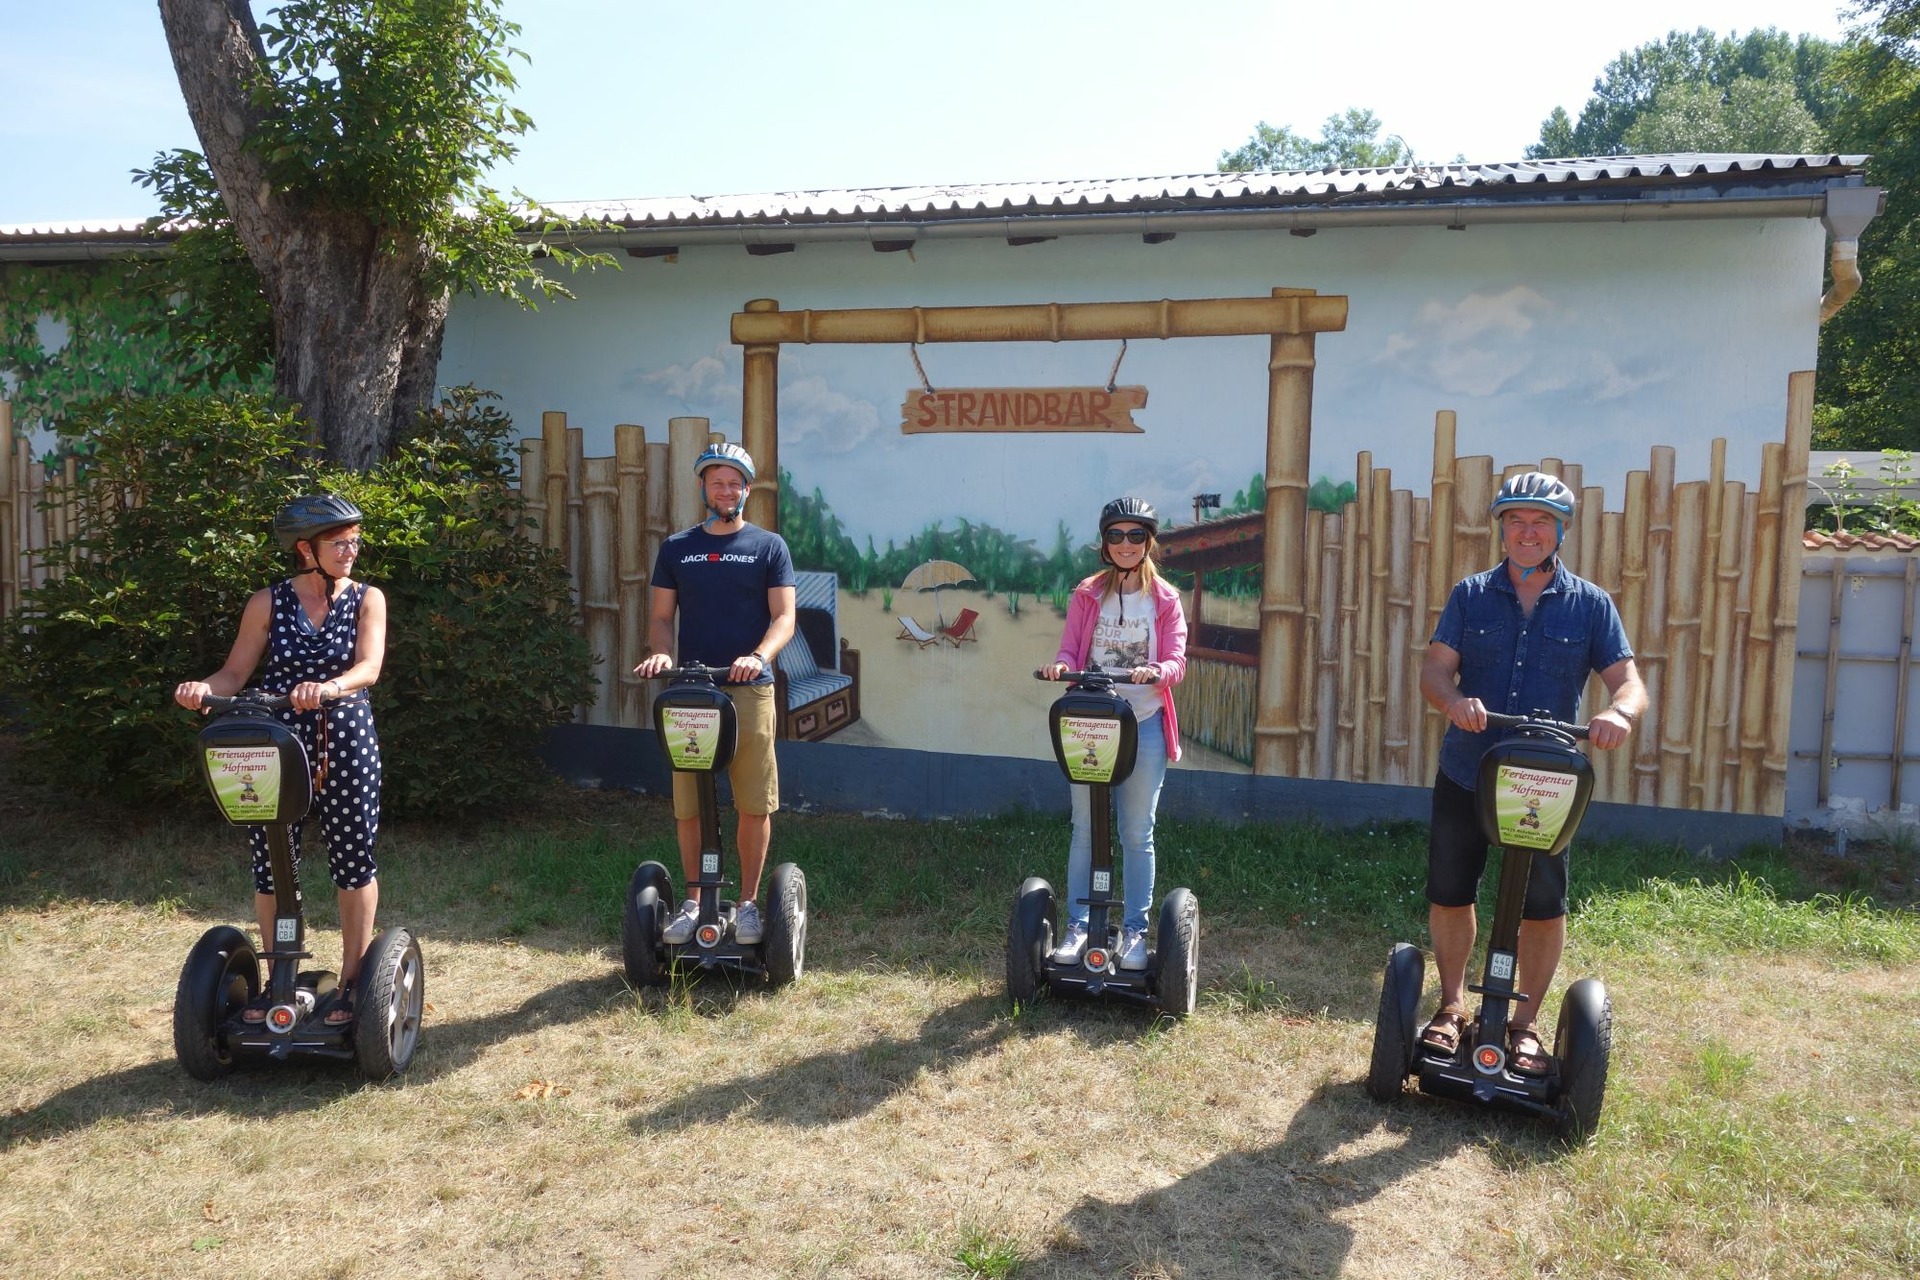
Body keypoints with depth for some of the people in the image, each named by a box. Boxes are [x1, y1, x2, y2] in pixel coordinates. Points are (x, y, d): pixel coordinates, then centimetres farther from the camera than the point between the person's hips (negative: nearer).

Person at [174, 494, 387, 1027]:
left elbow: (369, 666, -13)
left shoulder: (367, 599, 1)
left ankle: (351, 980, 19)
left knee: (354, 858, 4)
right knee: (271, 863, 5)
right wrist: (204, 688, -19)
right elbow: (236, 672, 4)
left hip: (346, 742, -1)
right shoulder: (268, 602, 4)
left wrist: (328, 688, -34)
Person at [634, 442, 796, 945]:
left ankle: (748, 902, 15)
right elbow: (661, 616, 13)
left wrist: (759, 655, -19)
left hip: (750, 691, -2)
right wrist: (662, 652, -9)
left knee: (755, 804, 0)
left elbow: (784, 616, 0)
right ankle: (693, 901, 19)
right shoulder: (676, 549, 13)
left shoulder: (769, 546, 7)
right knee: (687, 805, 4)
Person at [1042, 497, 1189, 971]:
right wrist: (1062, 665, -21)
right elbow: (1069, 648, 3)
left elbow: (1176, 662, -3)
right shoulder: (1087, 595, 7)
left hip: (1144, 724, -1)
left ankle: (1135, 930, 16)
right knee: (1085, 830, 5)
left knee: (1137, 834, 5)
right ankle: (1077, 926, 15)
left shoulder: (1166, 600, 4)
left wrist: (1156, 671, -25)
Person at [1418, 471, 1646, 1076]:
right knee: (1449, 894, 10)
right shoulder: (1470, 595, 2)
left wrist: (1620, 713, -29)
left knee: (1543, 906, 5)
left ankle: (1524, 1023, 24)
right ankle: (1452, 1005, 30)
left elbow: (1627, 680, -4)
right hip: (1465, 776, 1)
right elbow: (1435, 668, -6)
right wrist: (1456, 701, -30)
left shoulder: (1590, 604, 1)